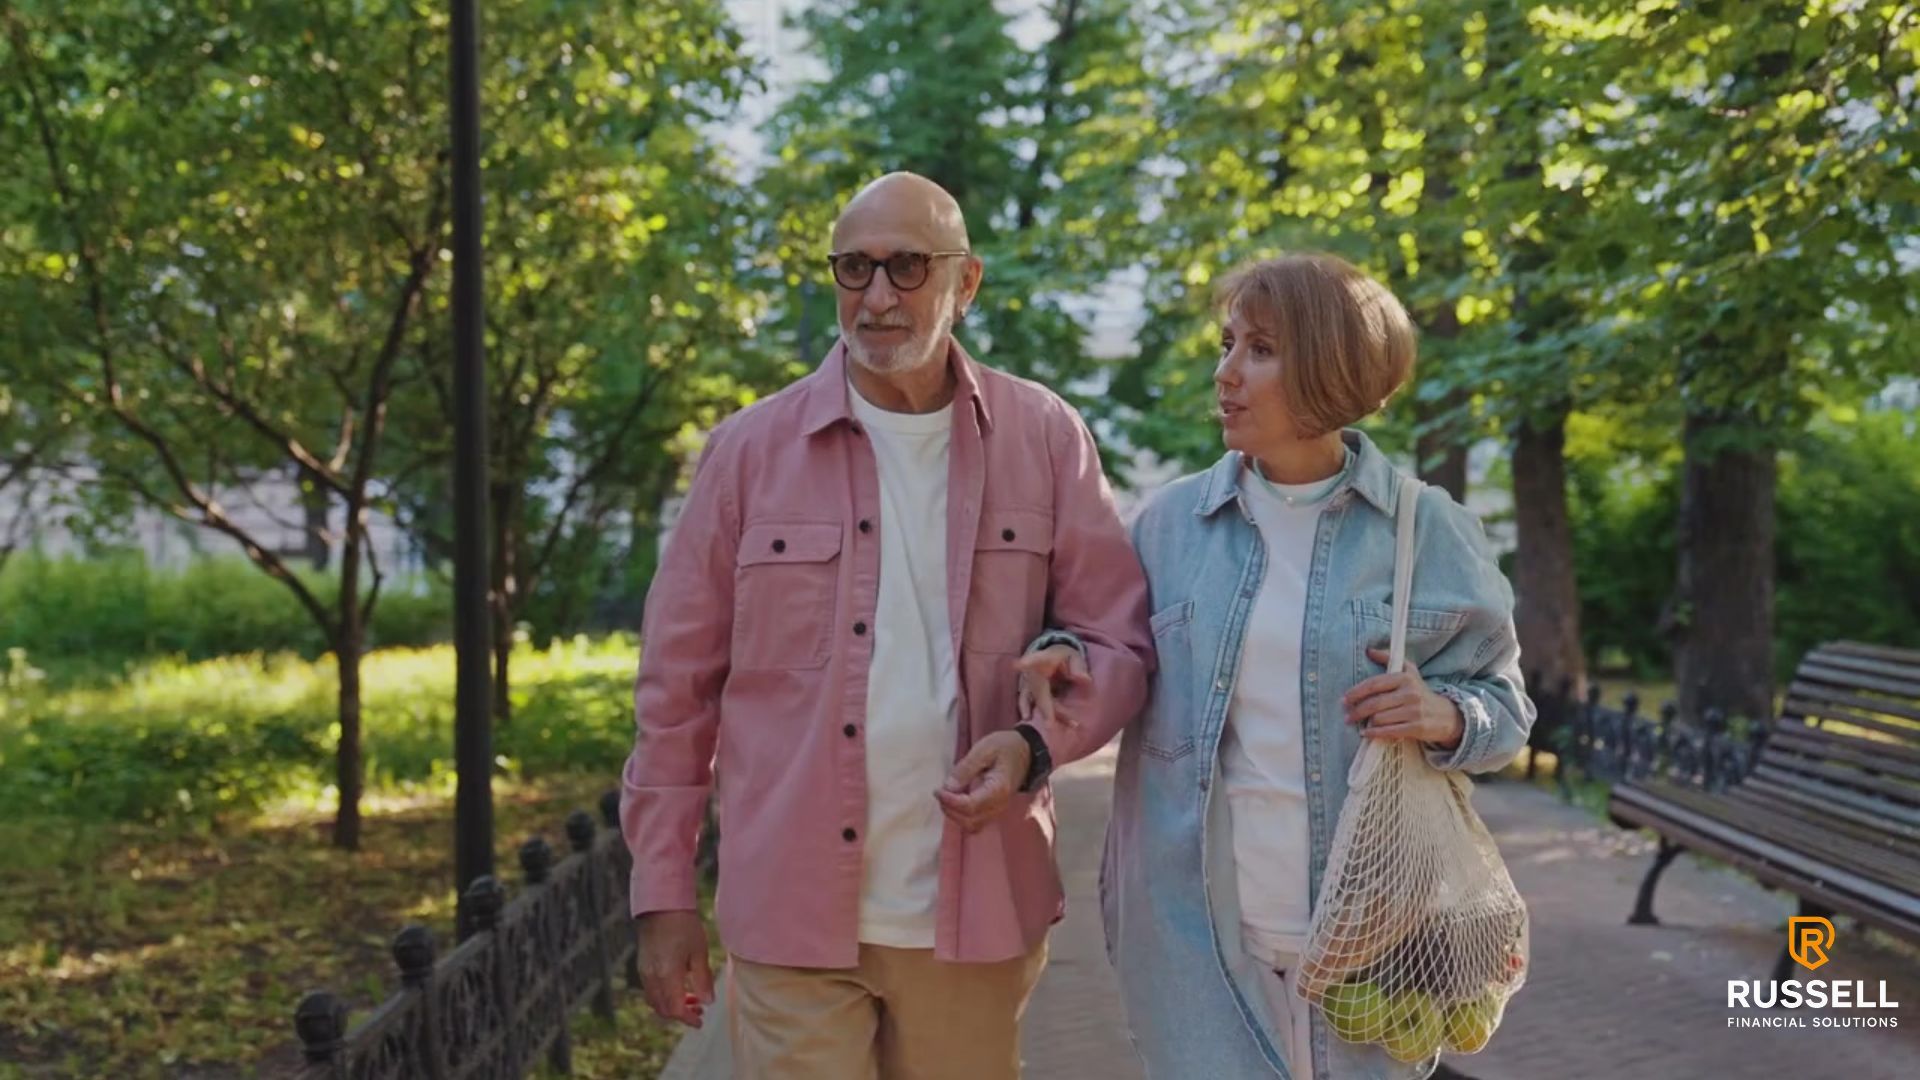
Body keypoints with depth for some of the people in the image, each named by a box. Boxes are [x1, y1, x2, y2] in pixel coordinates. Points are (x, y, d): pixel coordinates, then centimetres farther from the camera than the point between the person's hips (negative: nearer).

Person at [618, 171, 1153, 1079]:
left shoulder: (1043, 439, 0)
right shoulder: (752, 449, -1)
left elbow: (1116, 639, 3)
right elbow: (679, 686, 2)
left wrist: (1035, 744, -17)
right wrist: (663, 895, 1)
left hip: (976, 913, 1)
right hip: (789, 912, -1)